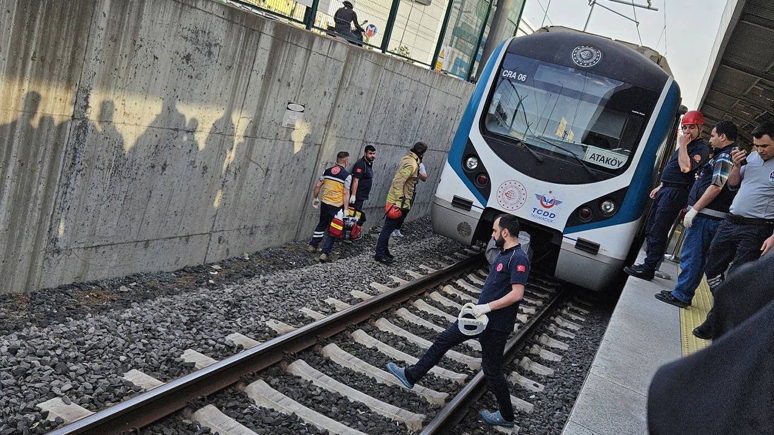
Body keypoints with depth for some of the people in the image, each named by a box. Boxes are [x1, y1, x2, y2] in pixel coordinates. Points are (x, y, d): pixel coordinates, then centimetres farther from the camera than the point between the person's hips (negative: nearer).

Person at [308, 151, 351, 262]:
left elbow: (317, 185, 6)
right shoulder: (347, 175, -11)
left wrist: (315, 198, 20)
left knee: (321, 224, 25)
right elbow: (345, 193, -14)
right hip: (336, 207, -4)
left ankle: (312, 245, 33)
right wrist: (346, 209, -12)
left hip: (325, 203, 5)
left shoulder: (327, 171, 4)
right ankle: (325, 253, 1)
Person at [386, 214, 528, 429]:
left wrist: (487, 307, -27)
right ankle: (410, 375, 22)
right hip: (481, 316, 10)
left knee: (492, 371, 5)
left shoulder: (519, 259, -20)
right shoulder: (504, 254, 9)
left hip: (495, 325, -9)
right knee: (444, 339, 12)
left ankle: (506, 416, 25)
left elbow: (517, 294, -28)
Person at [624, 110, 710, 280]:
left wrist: (682, 145, -17)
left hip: (676, 193, -10)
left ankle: (648, 269, -5)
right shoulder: (687, 145, 21)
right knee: (651, 228, 13)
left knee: (657, 232, -10)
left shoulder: (701, 148, -10)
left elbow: (686, 167, -25)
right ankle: (649, 262, 22)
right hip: (666, 189, 10)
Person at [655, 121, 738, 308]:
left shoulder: (725, 157, -13)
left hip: (706, 216, -11)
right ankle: (684, 292, 21)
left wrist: (694, 209, -21)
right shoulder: (723, 156, 19)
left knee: (690, 255, -6)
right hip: (709, 216, 11)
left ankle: (681, 295, -2)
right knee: (698, 256, 13)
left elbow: (716, 187, -22)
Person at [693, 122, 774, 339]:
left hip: (756, 230, -7)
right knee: (712, 268, 12)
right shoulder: (752, 157, 8)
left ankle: (714, 323, 7)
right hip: (730, 221, 7)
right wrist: (737, 166, 0)